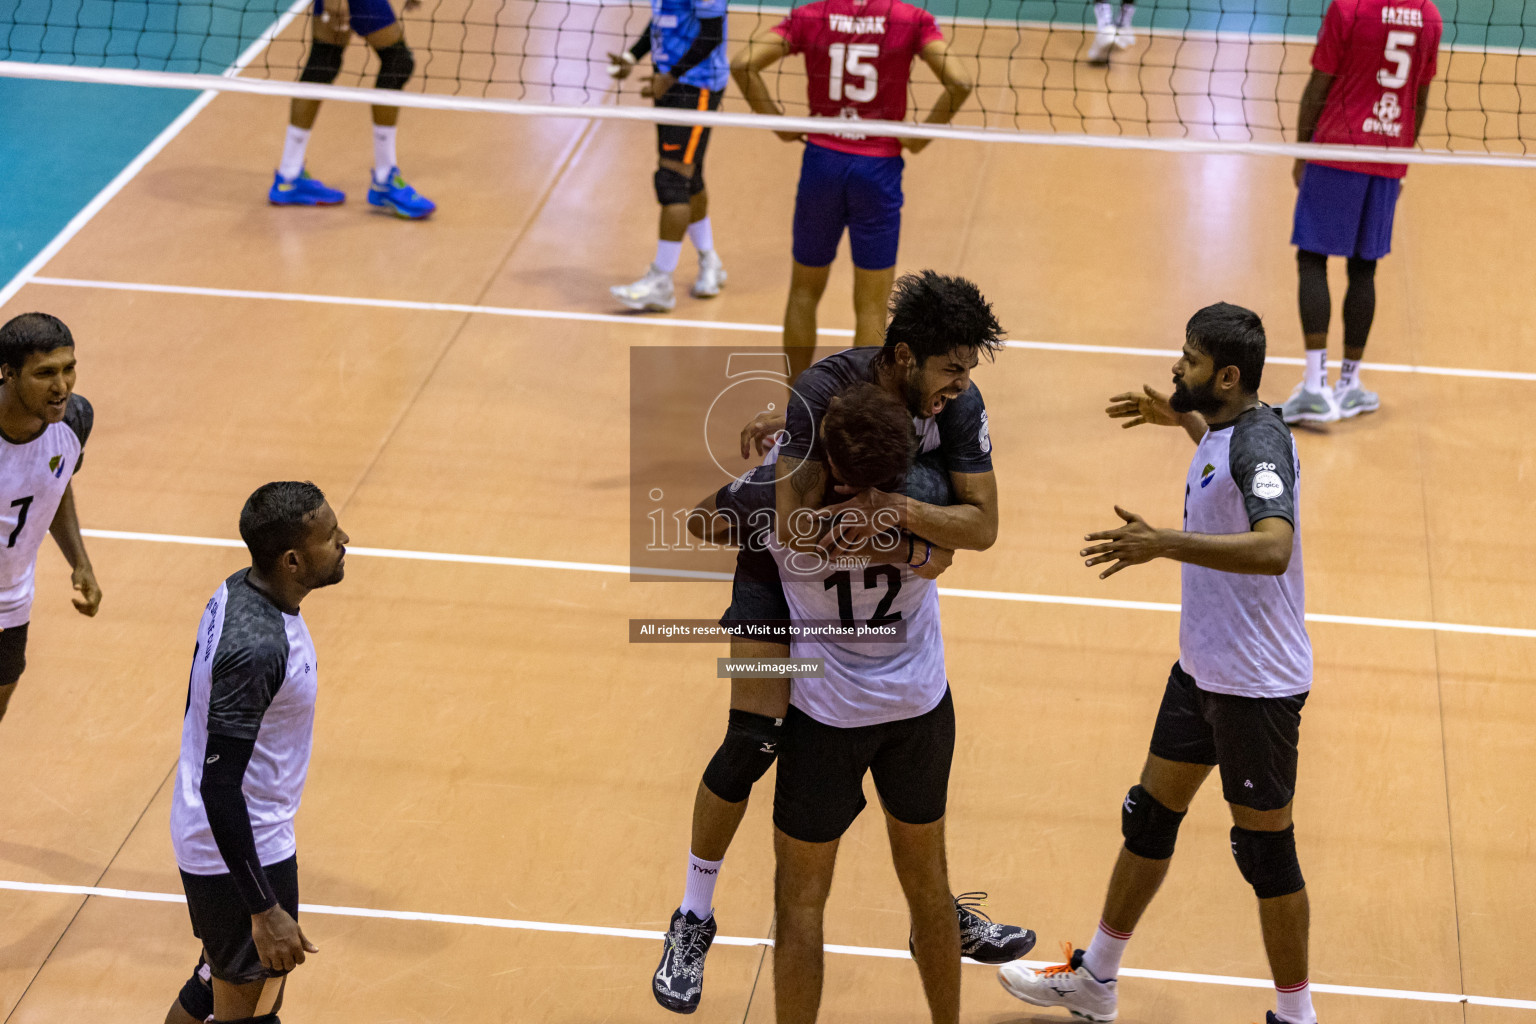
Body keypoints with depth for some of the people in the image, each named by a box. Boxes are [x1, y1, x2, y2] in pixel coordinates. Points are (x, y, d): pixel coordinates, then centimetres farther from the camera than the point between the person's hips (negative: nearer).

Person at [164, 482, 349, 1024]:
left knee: (217, 980, 25)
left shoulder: (237, 591, -3)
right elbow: (218, 786, -29)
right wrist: (264, 912, -26)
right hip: (241, 852, -9)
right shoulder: (256, 647, -32)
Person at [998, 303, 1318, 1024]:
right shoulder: (1224, 428, 4)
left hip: (1258, 683, -10)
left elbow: (1273, 549, -43)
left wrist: (1166, 544, -49)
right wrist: (1179, 418, 30)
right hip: (1203, 666, 10)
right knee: (1150, 814, 17)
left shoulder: (1260, 442, -24)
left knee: (1264, 848, 2)